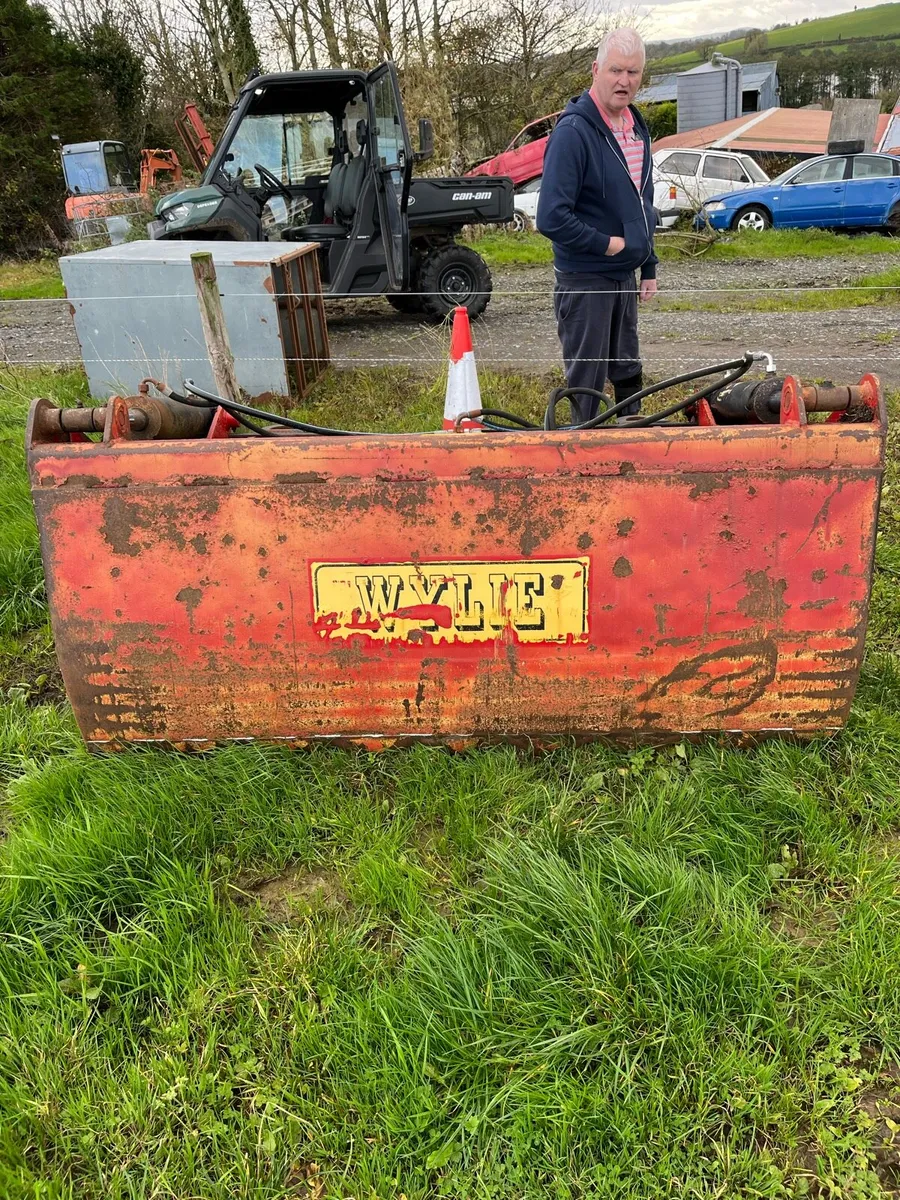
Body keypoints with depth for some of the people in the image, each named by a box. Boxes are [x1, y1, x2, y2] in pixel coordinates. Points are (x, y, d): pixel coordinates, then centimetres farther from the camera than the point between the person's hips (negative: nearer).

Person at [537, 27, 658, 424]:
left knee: (628, 373, 18)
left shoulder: (637, 127, 9)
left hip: (624, 275, 8)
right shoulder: (573, 132, -17)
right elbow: (552, 217, -25)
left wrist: (649, 266, 17)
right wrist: (607, 243, -18)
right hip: (584, 280, -8)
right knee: (587, 381, 1)